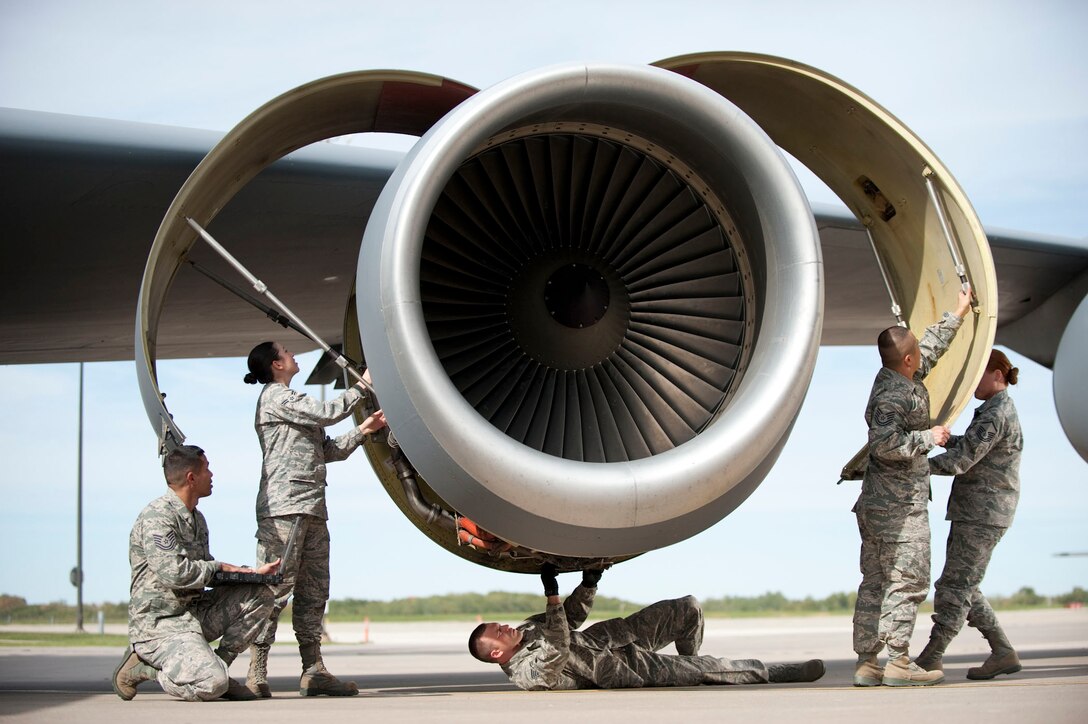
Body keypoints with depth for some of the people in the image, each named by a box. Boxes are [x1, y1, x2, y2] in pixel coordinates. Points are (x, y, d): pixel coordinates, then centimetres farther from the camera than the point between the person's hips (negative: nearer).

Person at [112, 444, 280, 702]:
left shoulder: (196, 519, 16)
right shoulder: (157, 516, -16)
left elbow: (206, 573, 21)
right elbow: (173, 572, -26)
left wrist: (252, 573, 7)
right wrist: (217, 567, -10)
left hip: (194, 612, 9)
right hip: (158, 622, -9)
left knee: (260, 595, 1)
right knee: (212, 685, -28)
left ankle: (217, 666, 4)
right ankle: (140, 667, -4)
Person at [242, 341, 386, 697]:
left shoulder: (292, 402, 27)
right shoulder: (275, 396, -2)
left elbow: (326, 451, 24)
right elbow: (327, 412, -11)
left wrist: (362, 431, 15)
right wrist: (362, 387, 0)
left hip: (312, 509, 10)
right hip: (284, 507, -10)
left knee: (313, 590, 6)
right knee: (277, 587, -13)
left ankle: (313, 670, 7)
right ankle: (256, 674, -14)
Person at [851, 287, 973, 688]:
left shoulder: (901, 380, 13)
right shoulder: (892, 395, -16)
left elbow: (931, 348, 30)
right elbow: (886, 444, -27)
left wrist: (957, 315, 38)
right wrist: (928, 437, -15)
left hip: (877, 504, 10)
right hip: (900, 507, -10)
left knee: (876, 583, 7)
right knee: (907, 580, -7)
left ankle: (866, 663, 8)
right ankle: (898, 662, -7)